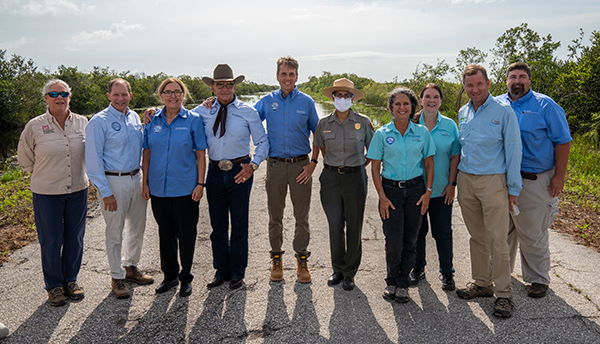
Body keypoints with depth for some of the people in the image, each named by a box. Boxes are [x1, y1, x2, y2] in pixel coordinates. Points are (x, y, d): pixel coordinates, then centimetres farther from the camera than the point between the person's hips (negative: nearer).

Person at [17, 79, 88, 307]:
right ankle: (54, 285, 23)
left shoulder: (82, 123, 1)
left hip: (78, 190, 3)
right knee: (51, 241, 5)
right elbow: (24, 159, 8)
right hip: (47, 193, -2)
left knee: (75, 238, 11)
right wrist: (45, 173, 7)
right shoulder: (35, 126, -6)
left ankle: (70, 280, 29)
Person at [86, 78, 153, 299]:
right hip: (113, 182, -6)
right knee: (115, 233, 3)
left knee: (137, 228, 16)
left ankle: (130, 267, 35)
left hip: (136, 179, 6)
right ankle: (117, 277, 18)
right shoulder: (99, 121, -10)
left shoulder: (134, 117, 9)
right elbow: (93, 159, -13)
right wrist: (105, 192, -16)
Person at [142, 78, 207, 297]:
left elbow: (201, 154, -3)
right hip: (158, 188, 3)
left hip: (185, 187, -3)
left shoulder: (193, 120, -2)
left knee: (186, 233, 5)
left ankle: (185, 277, 22)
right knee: (165, 233, 14)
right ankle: (170, 275, 29)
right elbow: (147, 153, 9)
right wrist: (145, 182, 5)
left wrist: (200, 183, -9)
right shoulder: (153, 121, 6)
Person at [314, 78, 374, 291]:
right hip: (331, 178, 1)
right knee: (335, 226, 3)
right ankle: (338, 269, 21)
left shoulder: (363, 122, -1)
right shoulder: (324, 124, 3)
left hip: (355, 178, -1)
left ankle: (350, 273, 18)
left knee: (354, 227, 3)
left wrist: (359, 165, 5)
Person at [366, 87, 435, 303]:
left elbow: (429, 163, 9)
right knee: (393, 240, -7)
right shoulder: (382, 134, 0)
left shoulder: (422, 132, 4)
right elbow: (375, 167, 1)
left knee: (410, 240, 5)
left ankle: (402, 283, 21)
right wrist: (382, 196, -6)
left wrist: (428, 191, 0)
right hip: (391, 190, -1)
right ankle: (392, 281, 16)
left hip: (416, 189, 2)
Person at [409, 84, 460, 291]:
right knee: (417, 230, 10)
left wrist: (452, 184, -4)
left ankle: (447, 272, 21)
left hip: (441, 190, 0)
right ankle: (418, 268, 28)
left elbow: (455, 157, 3)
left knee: (443, 232, 4)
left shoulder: (450, 125, 3)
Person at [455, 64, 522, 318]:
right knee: (477, 237, 13)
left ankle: (503, 294, 7)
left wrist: (513, 188, -7)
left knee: (498, 239, -3)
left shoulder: (503, 112, -5)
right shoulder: (463, 113, 10)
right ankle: (482, 284, 25)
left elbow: (513, 151, -5)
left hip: (493, 181, -5)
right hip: (466, 181, 5)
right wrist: (455, 180, 15)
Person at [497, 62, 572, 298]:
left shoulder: (545, 106, -2)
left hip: (534, 181, -4)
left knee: (533, 234, 1)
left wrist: (559, 176, -9)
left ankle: (538, 279, 17)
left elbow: (562, 142, -3)